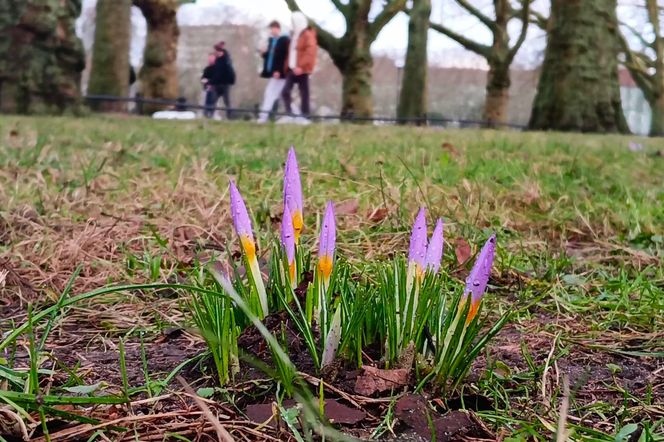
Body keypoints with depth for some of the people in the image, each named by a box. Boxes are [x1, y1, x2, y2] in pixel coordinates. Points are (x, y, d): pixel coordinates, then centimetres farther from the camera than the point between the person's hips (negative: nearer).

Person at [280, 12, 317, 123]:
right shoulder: (294, 34, 19)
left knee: (303, 93, -2)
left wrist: (301, 66, -23)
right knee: (285, 91, -1)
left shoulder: (308, 35, -7)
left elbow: (310, 52, -17)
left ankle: (304, 116, 3)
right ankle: (289, 115, 2)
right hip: (292, 68, 8)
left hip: (302, 69, -8)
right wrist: (288, 66, 13)